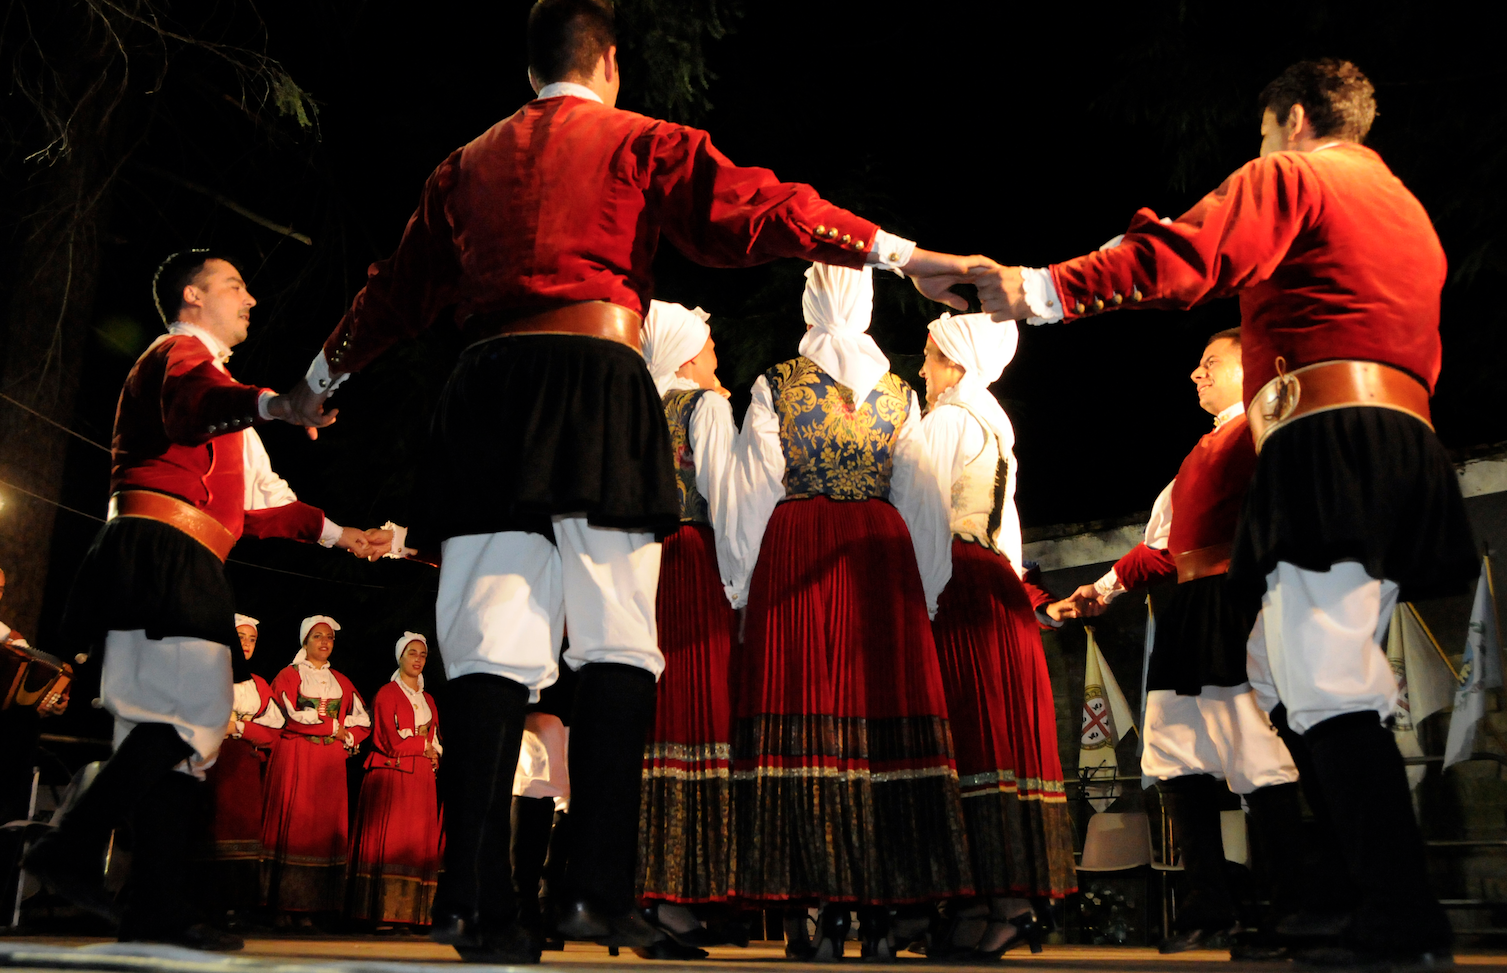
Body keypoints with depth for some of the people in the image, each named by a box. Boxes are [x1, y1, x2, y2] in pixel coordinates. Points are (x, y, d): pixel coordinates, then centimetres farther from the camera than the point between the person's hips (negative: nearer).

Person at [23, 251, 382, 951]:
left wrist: (324, 527, 36)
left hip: (180, 571, 10)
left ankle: (160, 909, -3)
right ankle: (74, 848, -19)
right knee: (197, 715, -20)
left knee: (173, 730, 1)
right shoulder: (181, 352, 5)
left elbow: (226, 516, 34)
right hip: (162, 554, -10)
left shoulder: (196, 365, 34)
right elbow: (187, 409, -23)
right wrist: (268, 404, -44)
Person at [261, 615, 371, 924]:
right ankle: (284, 908, -8)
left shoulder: (341, 682, 19)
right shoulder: (289, 676, 6)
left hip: (330, 764, 4)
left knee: (325, 827, -3)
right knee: (294, 826, -10)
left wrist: (348, 739, -2)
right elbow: (288, 717, -9)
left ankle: (307, 908, -2)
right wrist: (333, 727, -7)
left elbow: (362, 720, 17)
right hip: (295, 760, -4)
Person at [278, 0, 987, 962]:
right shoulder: (641, 143, 11)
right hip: (599, 384, -4)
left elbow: (400, 285, 30)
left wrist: (323, 380, 43)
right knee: (618, 641, -2)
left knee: (493, 644, -1)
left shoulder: (468, 165, 23)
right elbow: (753, 208, -1)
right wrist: (896, 253, 0)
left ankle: (476, 900, -6)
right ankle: (601, 891, -7)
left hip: (487, 389, 4)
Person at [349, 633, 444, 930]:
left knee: (420, 843, -1)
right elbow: (392, 742, -10)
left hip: (422, 780, 6)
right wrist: (425, 745, 0)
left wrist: (426, 750, -5)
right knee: (390, 841, -11)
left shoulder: (428, 700, 21)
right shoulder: (387, 694, 2)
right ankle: (384, 912, -11)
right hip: (392, 778, -6)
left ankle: (413, 912, -2)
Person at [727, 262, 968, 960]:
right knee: (881, 714, 2)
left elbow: (755, 490, 2)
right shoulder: (899, 394, 11)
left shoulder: (775, 385, 4)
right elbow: (921, 501, 11)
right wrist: (925, 591, 16)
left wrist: (744, 584, 6)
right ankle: (876, 907, 2)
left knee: (802, 716, -3)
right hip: (881, 558, 2)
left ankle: (816, 907, -6)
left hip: (794, 553, -2)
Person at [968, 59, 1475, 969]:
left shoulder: (1288, 178, 5)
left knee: (1328, 689, -12)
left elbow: (1181, 257, -12)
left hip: (1327, 441, -9)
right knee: (1288, 677, 12)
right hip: (1408, 443, 9)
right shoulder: (1410, 212, 31)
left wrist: (1042, 289, -14)